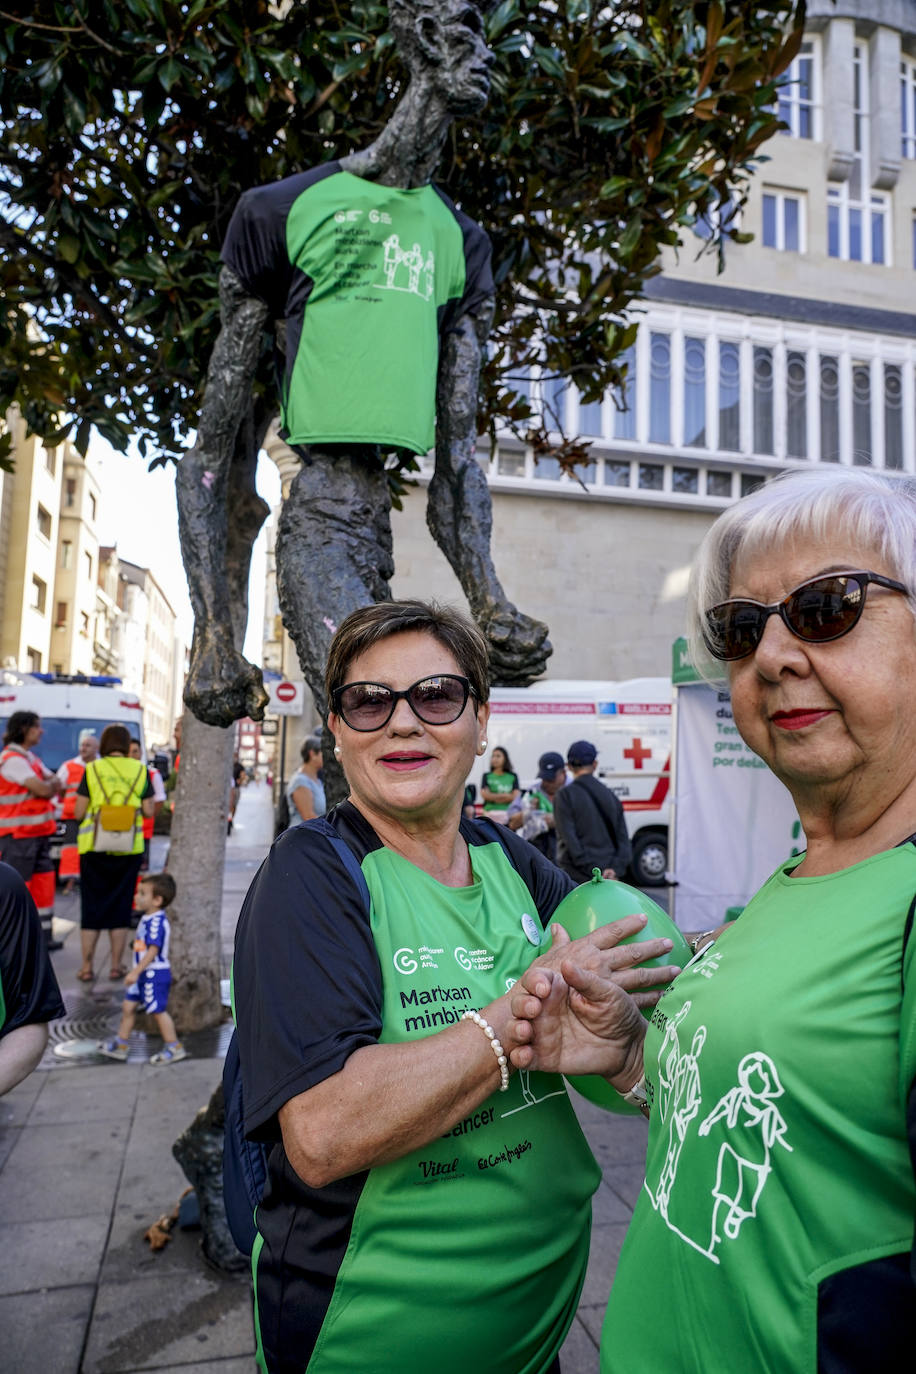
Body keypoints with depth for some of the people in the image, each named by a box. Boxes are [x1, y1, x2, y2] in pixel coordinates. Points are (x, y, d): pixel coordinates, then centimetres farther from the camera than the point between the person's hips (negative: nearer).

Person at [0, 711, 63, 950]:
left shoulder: (30, 758, 16)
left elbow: (55, 785, 13)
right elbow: (43, 790, -21)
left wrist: (48, 787, -8)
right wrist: (50, 785, 0)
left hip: (38, 833, 9)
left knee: (44, 882, 11)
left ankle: (44, 935, 19)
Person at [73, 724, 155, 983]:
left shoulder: (92, 770, -3)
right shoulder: (140, 770, 0)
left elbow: (79, 813, -3)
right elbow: (148, 810, -1)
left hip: (94, 846, -1)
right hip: (129, 847, 1)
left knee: (91, 906, 10)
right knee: (120, 906, 10)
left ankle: (87, 967, 14)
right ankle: (116, 966, 15)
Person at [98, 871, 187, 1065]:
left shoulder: (157, 922, -22)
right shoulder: (146, 918, 9)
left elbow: (153, 950, -26)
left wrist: (136, 972, -26)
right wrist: (136, 972, 23)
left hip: (155, 974, -10)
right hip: (144, 973, 10)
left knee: (158, 1010, -1)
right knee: (128, 1005, 14)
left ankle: (174, 1047, 10)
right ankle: (120, 1044, 27)